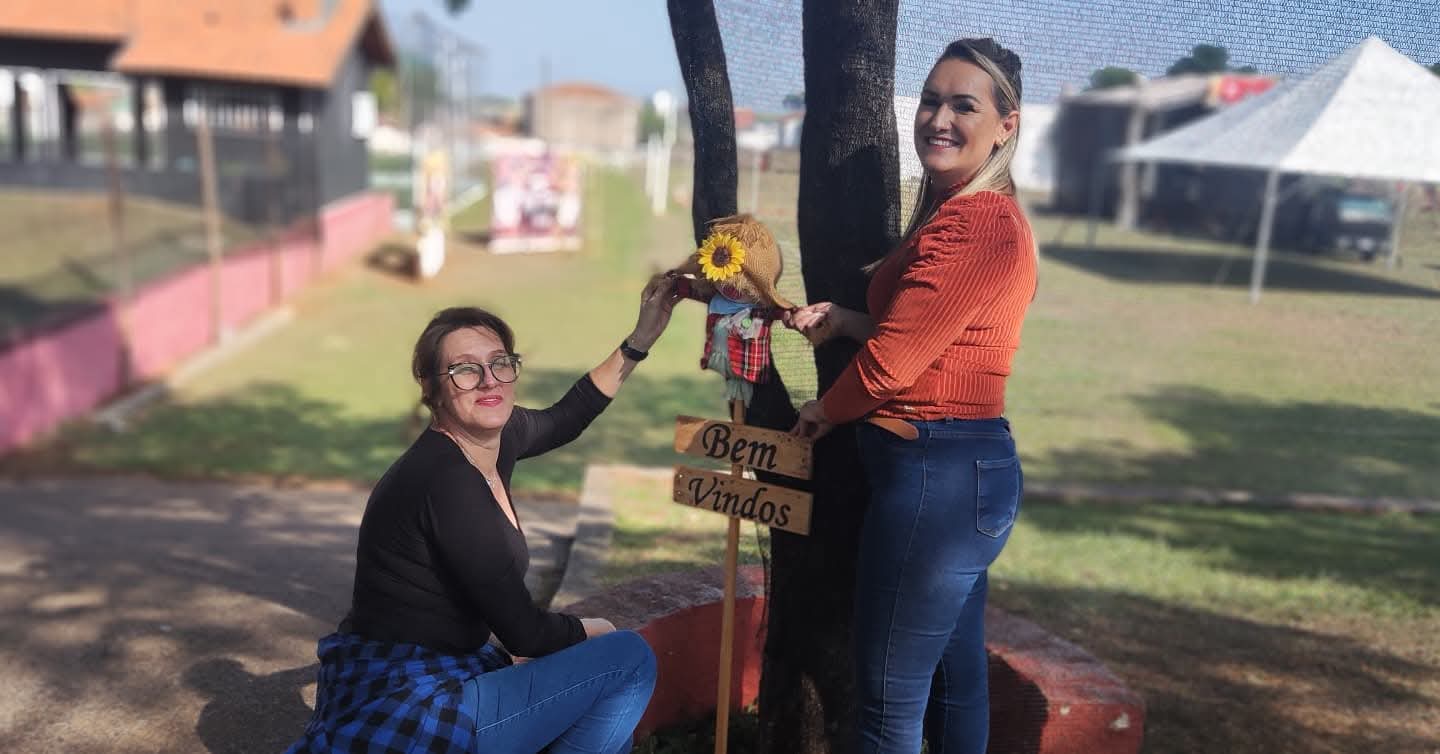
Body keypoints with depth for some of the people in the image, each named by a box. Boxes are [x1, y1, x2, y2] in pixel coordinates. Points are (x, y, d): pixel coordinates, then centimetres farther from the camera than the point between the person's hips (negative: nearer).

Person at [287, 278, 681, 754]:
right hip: (399, 713, -9)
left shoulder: (496, 437, 0)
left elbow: (564, 420, 22)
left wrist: (642, 338, 17)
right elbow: (524, 632, -21)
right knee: (629, 659, -6)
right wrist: (594, 631, -1)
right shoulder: (448, 481, -25)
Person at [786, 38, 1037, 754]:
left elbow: (891, 363, -17)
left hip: (935, 471, -11)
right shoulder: (967, 214, 15)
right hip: (967, 466, 11)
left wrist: (822, 411, 1)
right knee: (955, 675, 22)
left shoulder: (979, 223, -18)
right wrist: (845, 320, 7)